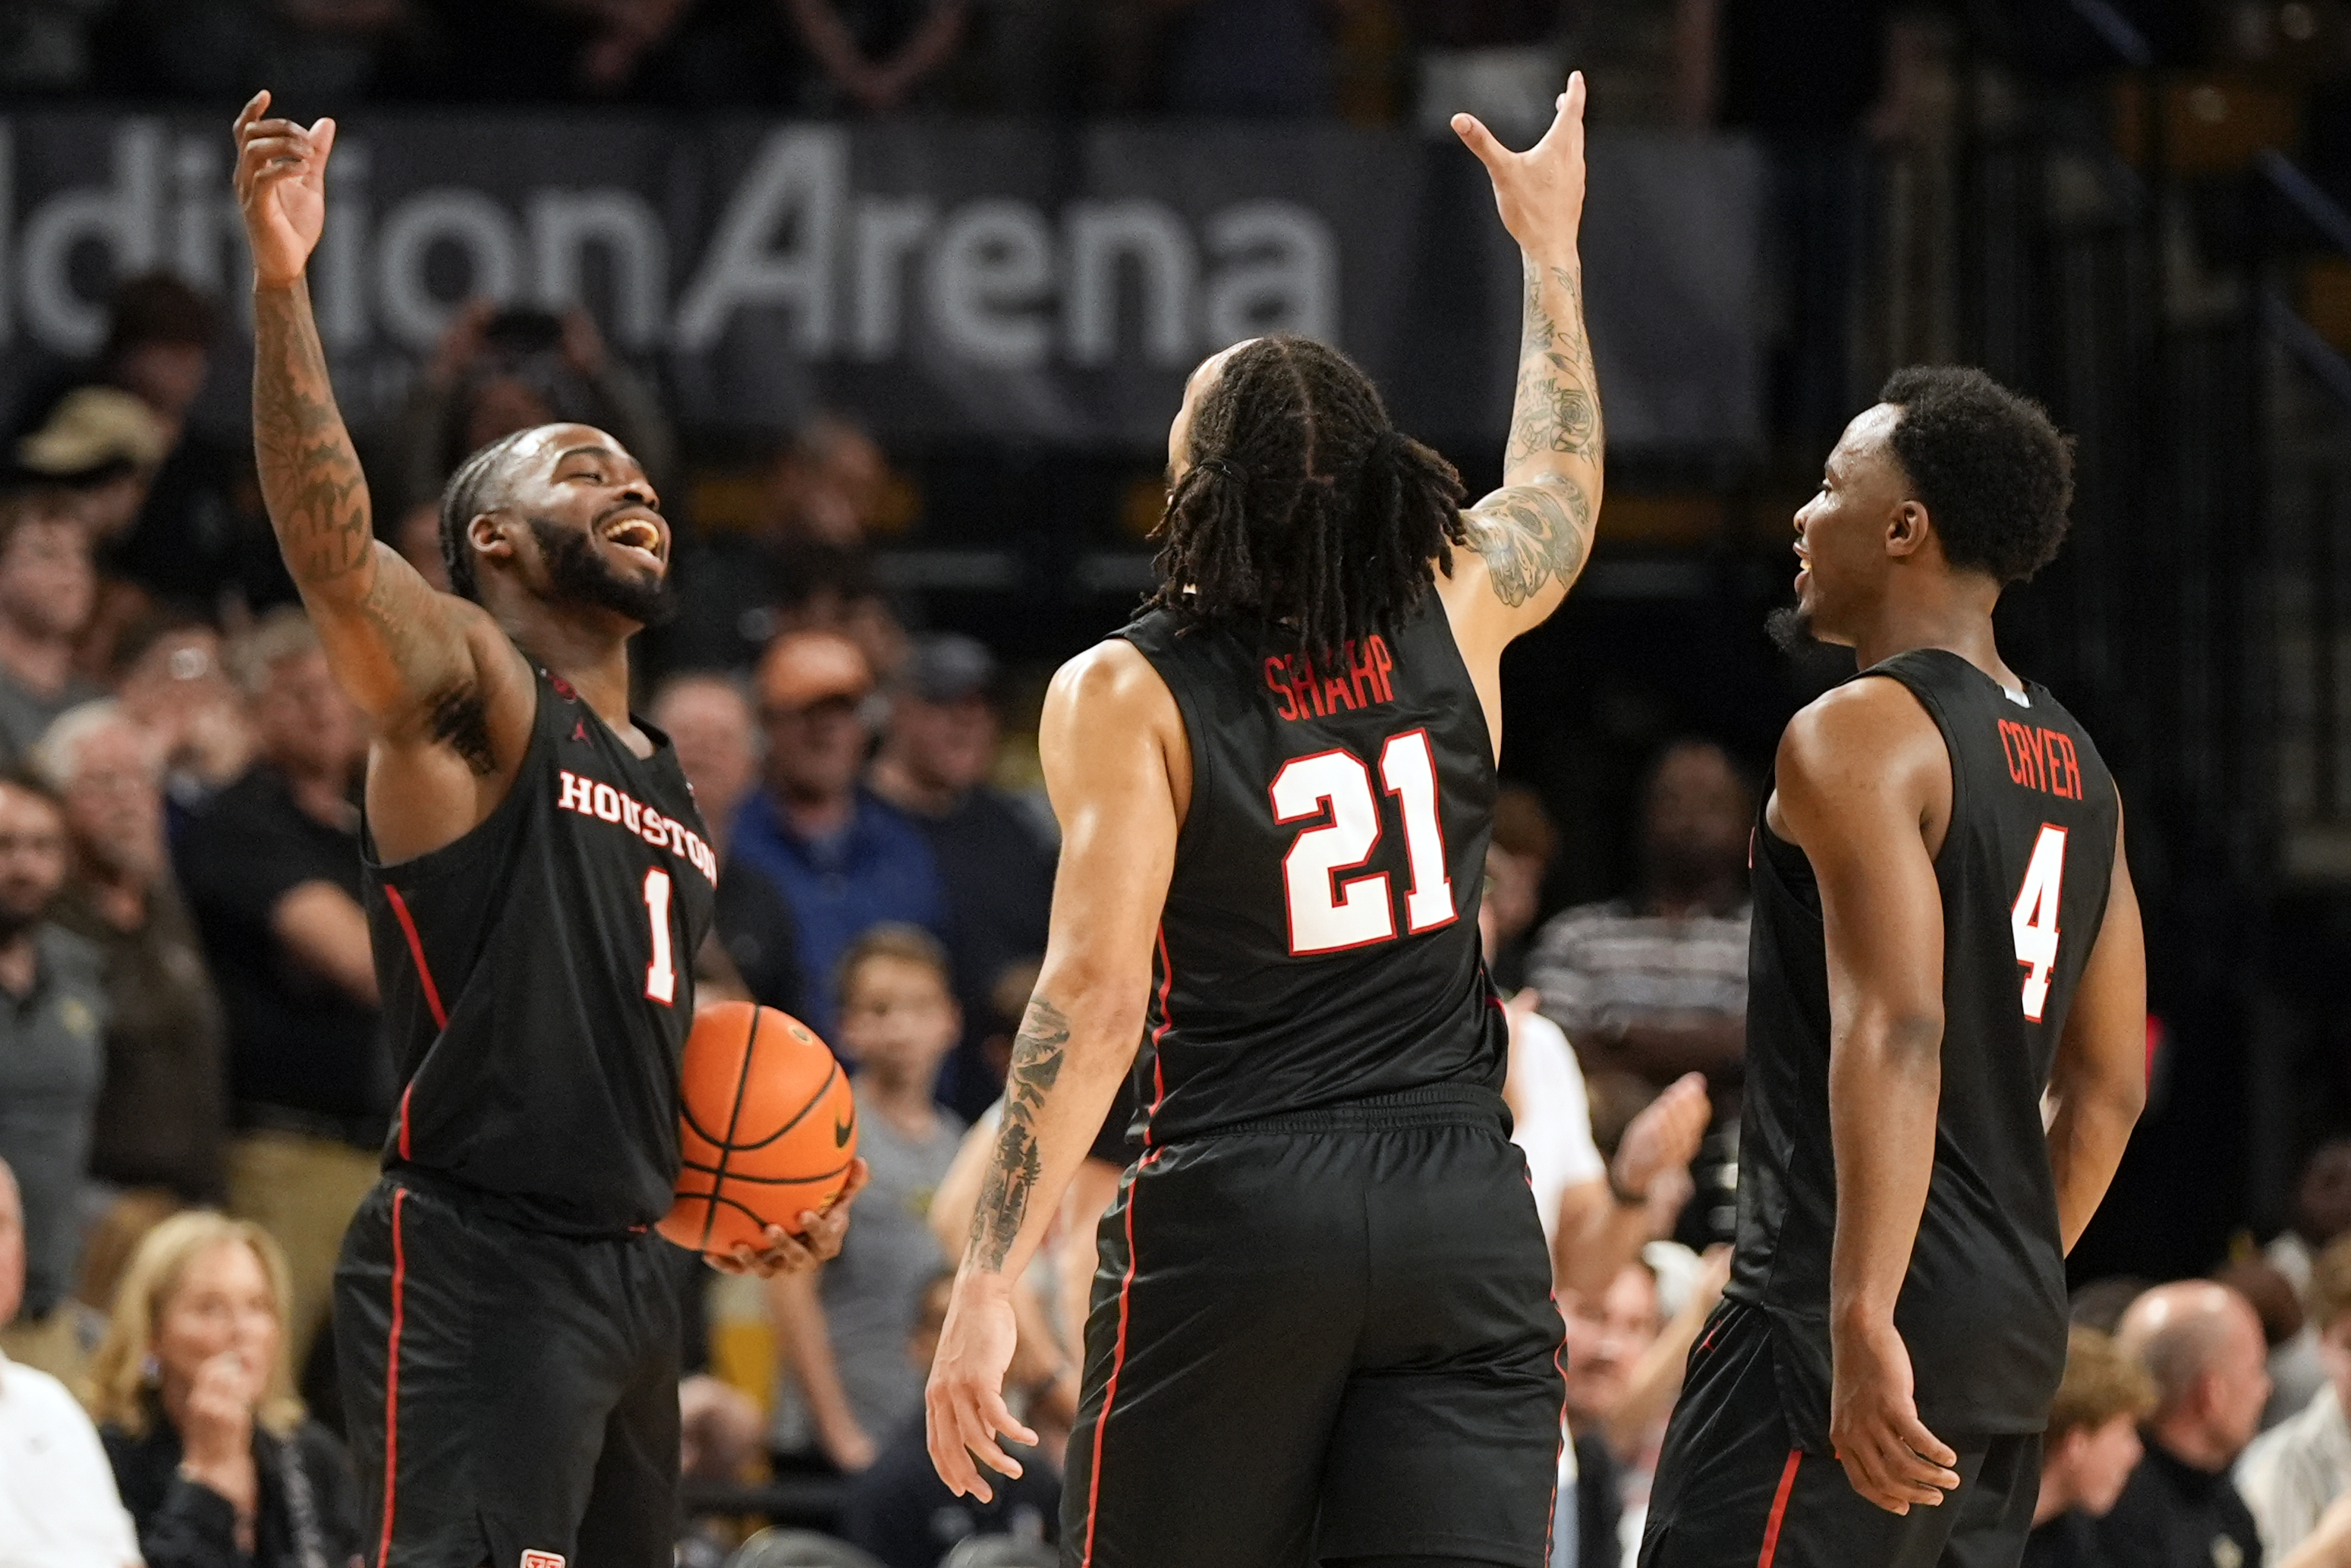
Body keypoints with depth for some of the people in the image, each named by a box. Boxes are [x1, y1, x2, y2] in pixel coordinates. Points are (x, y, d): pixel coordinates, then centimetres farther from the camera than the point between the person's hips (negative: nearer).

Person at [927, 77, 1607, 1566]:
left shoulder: (1128, 693, -4)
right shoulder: (1451, 611, 7)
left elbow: (1096, 992, -13)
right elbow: (1560, 499, 31)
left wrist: (991, 1278, -14)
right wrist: (1550, 245, 45)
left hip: (1236, 1216, -3)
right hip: (1465, 1215, 3)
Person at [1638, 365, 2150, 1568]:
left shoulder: (1858, 737, -11)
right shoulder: (2073, 765, 16)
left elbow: (1893, 1032, -22)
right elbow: (2108, 1085, 20)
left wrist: (1863, 1323, -27)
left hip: (1864, 1298, -9)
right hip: (2013, 1325, 9)